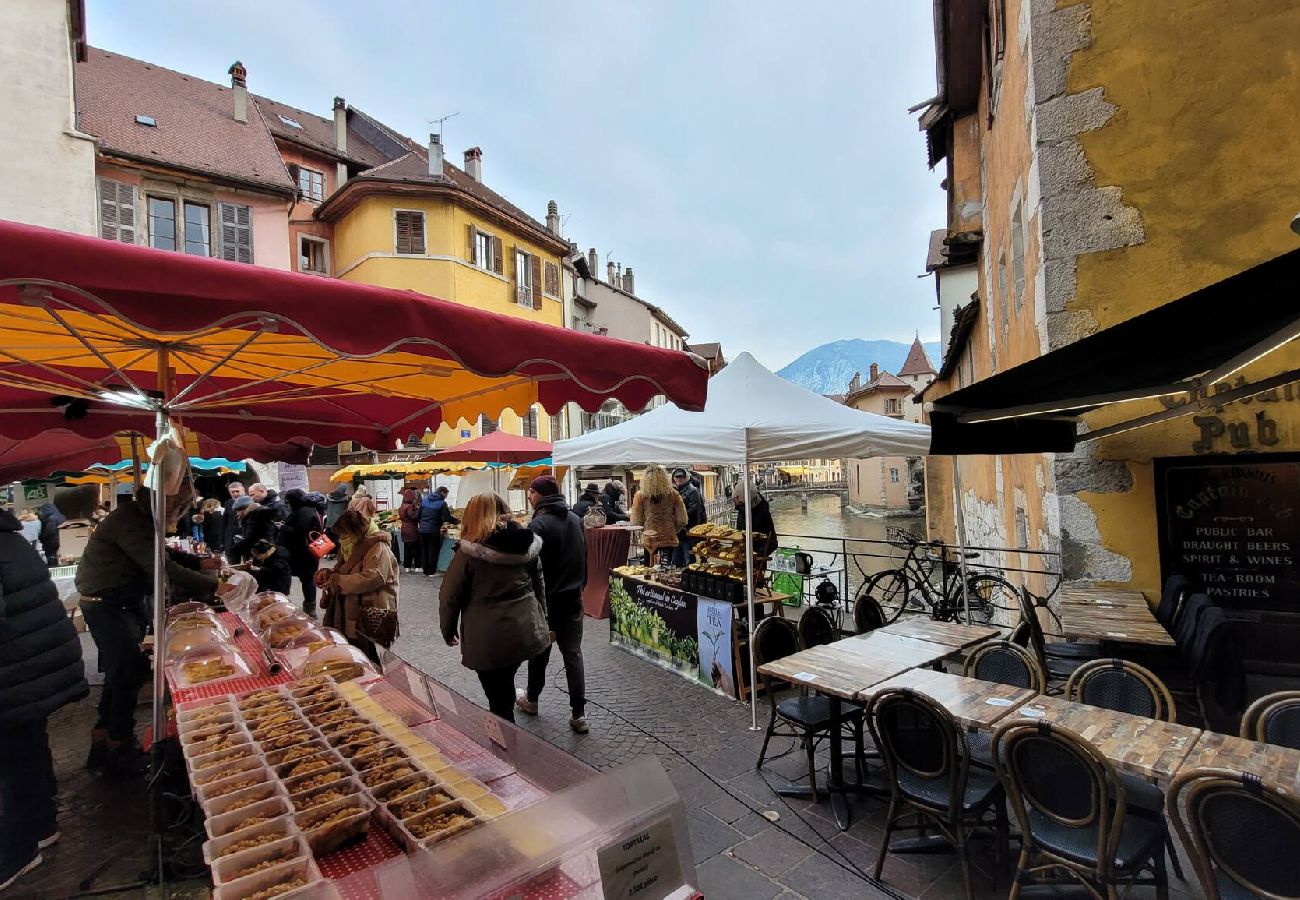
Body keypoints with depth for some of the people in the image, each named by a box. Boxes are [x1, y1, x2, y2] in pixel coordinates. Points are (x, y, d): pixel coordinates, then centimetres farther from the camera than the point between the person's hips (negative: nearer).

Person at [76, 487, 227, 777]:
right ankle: (118, 752, 10)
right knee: (128, 673, -4)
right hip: (106, 606, -10)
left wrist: (200, 563, 1)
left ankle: (102, 743, 31)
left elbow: (164, 554, 15)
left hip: (125, 601, 10)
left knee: (121, 672, 17)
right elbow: (163, 568, -31)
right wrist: (213, 587, -28)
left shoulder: (142, 517, 5)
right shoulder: (130, 523, -26)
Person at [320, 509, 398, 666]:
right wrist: (328, 573, 6)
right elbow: (342, 570, 29)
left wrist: (336, 581, -21)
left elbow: (372, 578, -28)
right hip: (346, 617, 9)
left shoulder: (378, 548, -14)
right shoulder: (351, 547, 16)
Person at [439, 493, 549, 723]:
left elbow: (450, 596, -6)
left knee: (499, 698, 10)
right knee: (505, 686, 26)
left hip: (488, 639, -5)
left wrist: (448, 630, 10)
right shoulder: (528, 545, 2)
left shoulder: (469, 552, -13)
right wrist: (540, 620, 26)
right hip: (525, 632, 5)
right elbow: (539, 586, 12)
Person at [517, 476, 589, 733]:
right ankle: (578, 713, 7)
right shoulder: (575, 518, 4)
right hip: (573, 596, 5)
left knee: (540, 651, 15)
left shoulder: (539, 524, -17)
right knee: (573, 653, 8)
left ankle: (531, 699, 34)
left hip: (548, 598, -5)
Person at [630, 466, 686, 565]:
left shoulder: (640, 496, -6)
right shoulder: (673, 495, -3)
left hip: (649, 540, -1)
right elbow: (682, 520, -2)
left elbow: (636, 521, -4)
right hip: (669, 539, 1)